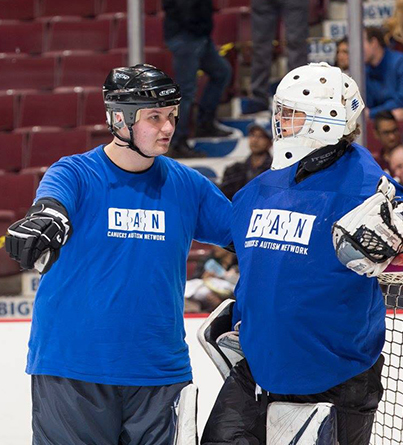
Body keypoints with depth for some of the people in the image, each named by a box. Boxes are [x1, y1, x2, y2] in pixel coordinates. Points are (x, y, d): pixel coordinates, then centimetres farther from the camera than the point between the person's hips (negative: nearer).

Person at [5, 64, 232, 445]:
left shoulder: (186, 185, 8)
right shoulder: (75, 174, -5)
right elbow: (52, 199, -27)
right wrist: (46, 218, -49)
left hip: (160, 372, 4)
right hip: (72, 369, -3)